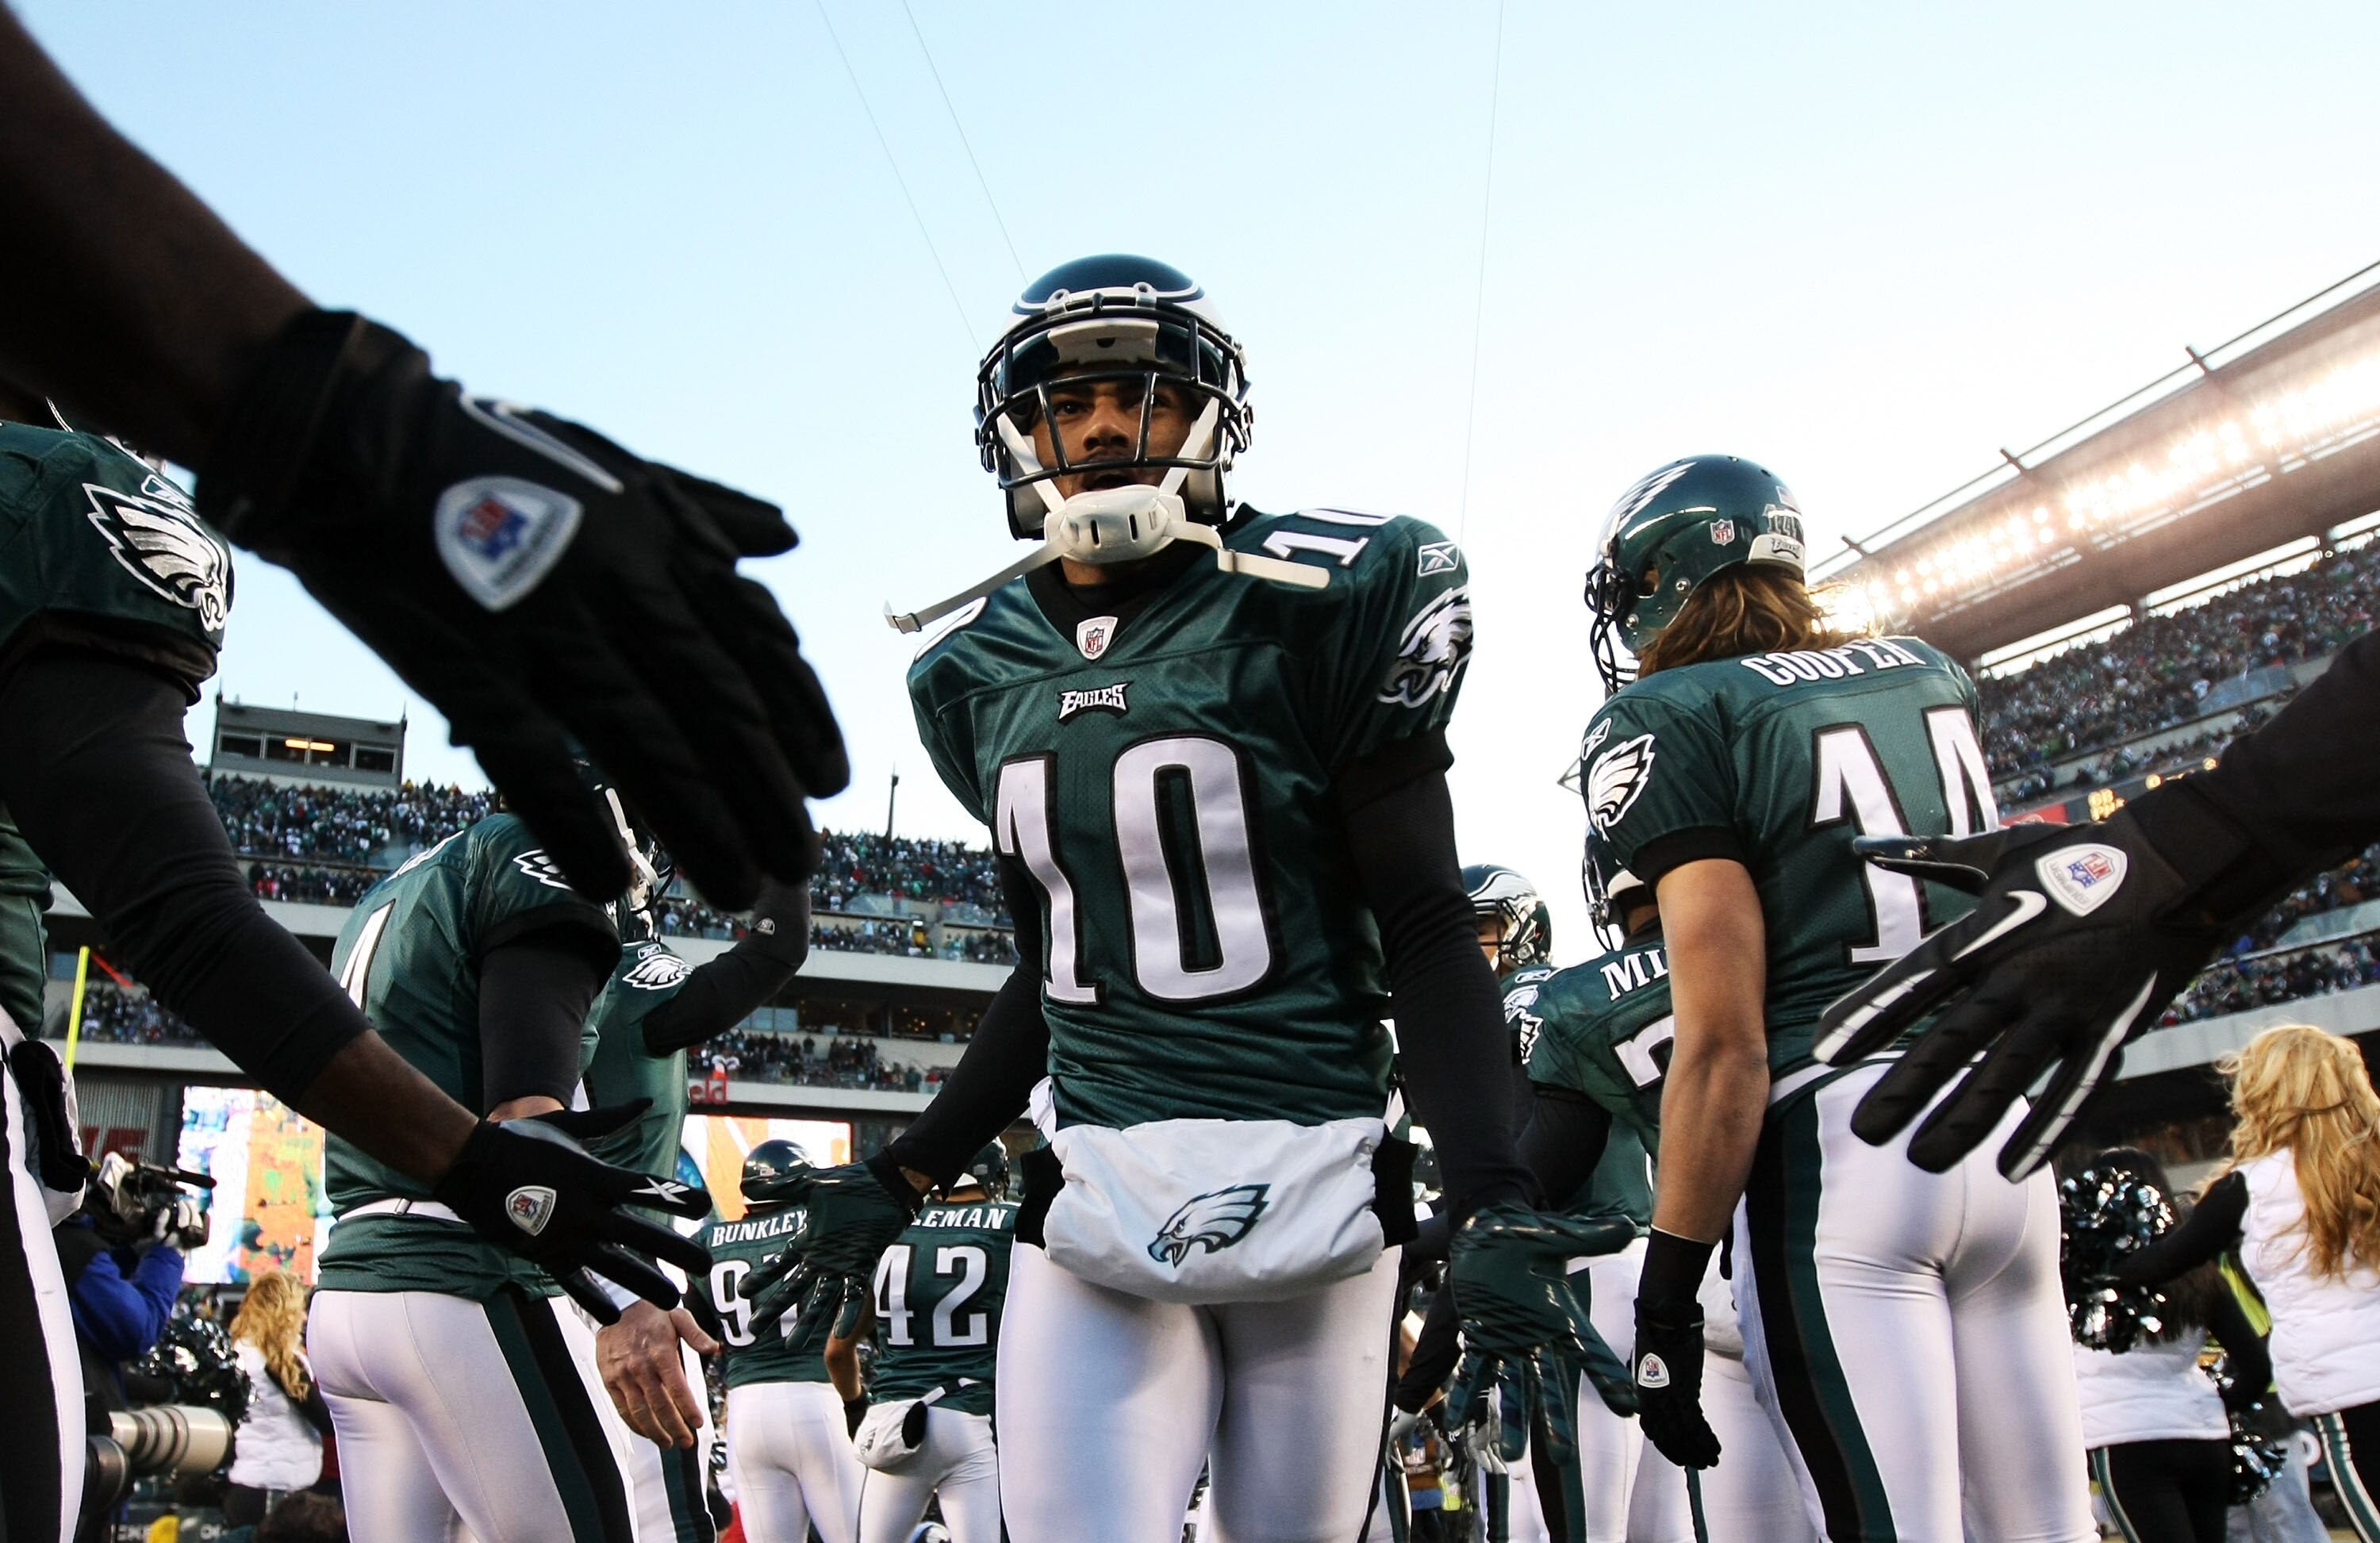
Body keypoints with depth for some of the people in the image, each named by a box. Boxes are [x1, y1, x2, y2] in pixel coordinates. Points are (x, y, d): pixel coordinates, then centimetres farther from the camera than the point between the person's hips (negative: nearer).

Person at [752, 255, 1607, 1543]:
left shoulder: (1314, 606, -5)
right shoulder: (982, 671, 10)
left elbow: (1426, 931, -4)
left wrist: (1497, 1206, -13)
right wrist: (898, 1180, 15)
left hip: (1316, 1181, -3)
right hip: (1092, 1195, 3)